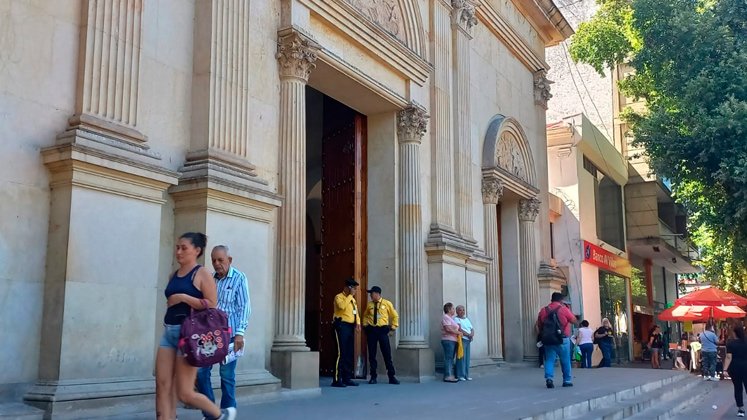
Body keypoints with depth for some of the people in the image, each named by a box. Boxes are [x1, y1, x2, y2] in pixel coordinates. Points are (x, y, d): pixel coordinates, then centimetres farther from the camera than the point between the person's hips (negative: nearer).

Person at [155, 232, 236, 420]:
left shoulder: (202, 273, -6)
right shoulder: (174, 275, 14)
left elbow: (211, 304, -13)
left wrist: (184, 298, -17)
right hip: (169, 331, 7)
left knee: (185, 393, -2)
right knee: (162, 386, -1)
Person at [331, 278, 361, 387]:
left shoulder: (352, 299, 20)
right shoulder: (339, 297, -6)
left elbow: (356, 311, 20)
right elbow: (342, 306, -26)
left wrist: (358, 323, 2)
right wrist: (350, 295, -18)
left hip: (351, 327, 9)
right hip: (342, 326, -9)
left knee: (350, 354, 9)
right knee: (341, 353, -13)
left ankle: (347, 378, 16)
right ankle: (337, 380, -11)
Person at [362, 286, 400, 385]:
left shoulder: (387, 303, 0)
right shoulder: (369, 304, 7)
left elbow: (395, 316, 9)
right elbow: (365, 316, 23)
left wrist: (393, 328, 4)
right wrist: (365, 326, 10)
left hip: (382, 330, -2)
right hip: (371, 330, 2)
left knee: (387, 354, -1)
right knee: (372, 354, 4)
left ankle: (391, 377, 7)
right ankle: (373, 377, 13)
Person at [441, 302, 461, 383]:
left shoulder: (451, 318, 23)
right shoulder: (445, 317, -8)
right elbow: (448, 329, -18)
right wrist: (458, 332, -10)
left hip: (453, 340, 10)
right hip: (448, 340, -10)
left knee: (451, 358, 9)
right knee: (448, 358, -10)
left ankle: (451, 376, 10)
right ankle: (447, 376, -11)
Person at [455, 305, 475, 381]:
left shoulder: (467, 319, 23)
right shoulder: (456, 319, -1)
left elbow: (472, 329, 17)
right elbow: (459, 329, -13)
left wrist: (472, 334, -4)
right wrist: (468, 335, -13)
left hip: (468, 340, 8)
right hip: (461, 340, -8)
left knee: (467, 358, 7)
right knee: (461, 358, -10)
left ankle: (466, 375, 11)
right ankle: (460, 375, -8)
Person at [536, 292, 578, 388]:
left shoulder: (543, 310, 6)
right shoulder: (563, 309, -6)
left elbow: (539, 326, 9)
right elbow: (574, 321, 1)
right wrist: (569, 311, 14)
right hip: (562, 339, -3)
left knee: (549, 360, 5)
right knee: (565, 361, 11)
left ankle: (548, 378, -12)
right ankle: (567, 380, 18)